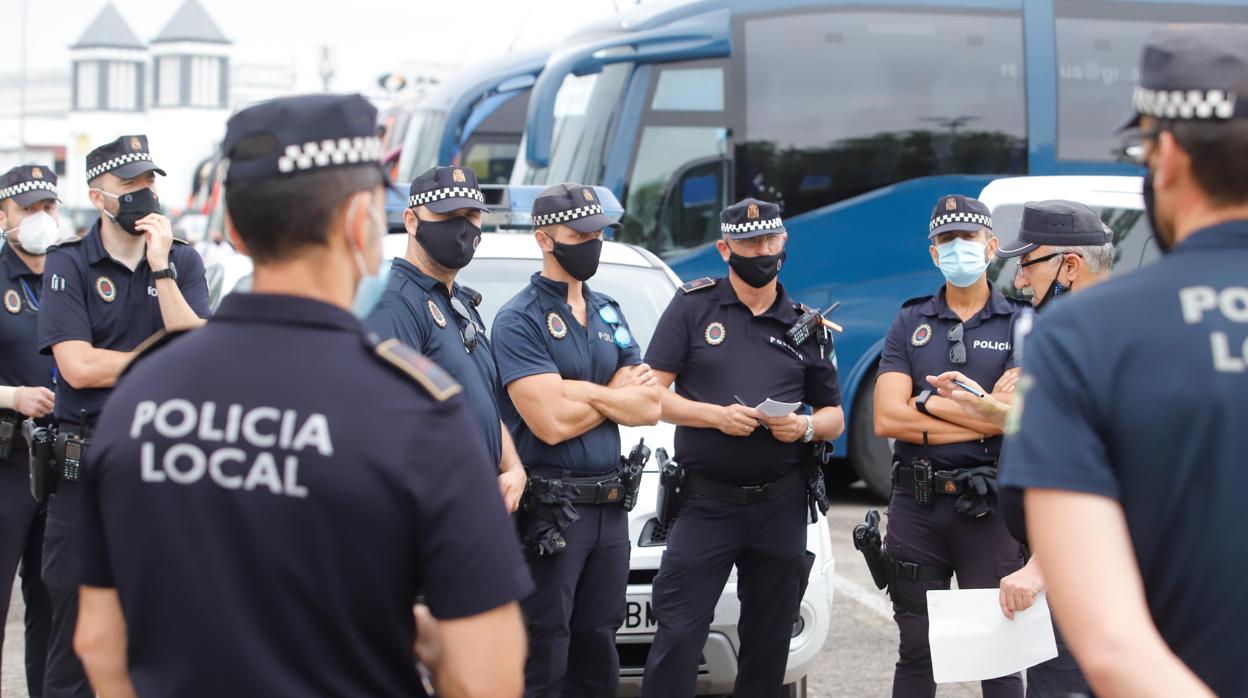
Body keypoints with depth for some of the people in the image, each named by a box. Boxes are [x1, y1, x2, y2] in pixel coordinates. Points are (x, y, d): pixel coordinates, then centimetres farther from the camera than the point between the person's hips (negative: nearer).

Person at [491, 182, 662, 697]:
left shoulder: (608, 314, 14)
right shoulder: (520, 320, -8)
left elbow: (649, 408, 4)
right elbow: (552, 422, -19)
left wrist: (582, 391, -11)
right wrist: (618, 395, -4)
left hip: (608, 505, 7)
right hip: (549, 510, -7)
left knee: (598, 650, 12)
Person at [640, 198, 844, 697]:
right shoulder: (693, 306, 2)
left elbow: (834, 417, 16)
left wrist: (807, 427, -7)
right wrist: (716, 416, -16)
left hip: (781, 506, 3)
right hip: (706, 501, -3)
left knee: (768, 644, 8)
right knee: (677, 637, -9)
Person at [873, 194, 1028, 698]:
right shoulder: (910, 324, 8)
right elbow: (887, 419, -4)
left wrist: (929, 401, -7)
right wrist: (978, 419, -8)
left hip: (987, 505, -2)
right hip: (916, 504, 3)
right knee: (916, 650, 10)